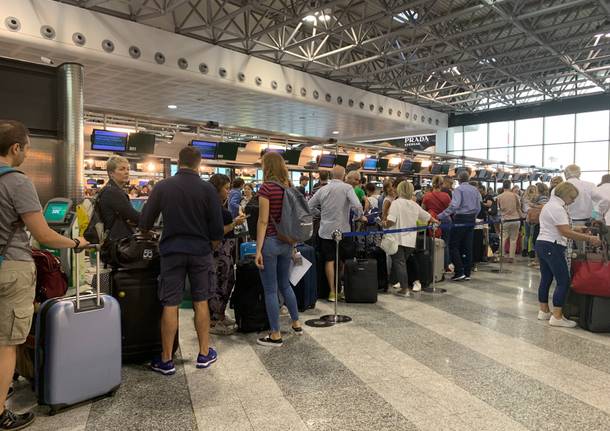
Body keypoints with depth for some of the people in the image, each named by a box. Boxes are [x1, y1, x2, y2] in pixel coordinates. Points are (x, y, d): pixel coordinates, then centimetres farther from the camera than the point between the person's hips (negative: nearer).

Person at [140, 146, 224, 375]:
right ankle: (204, 354, 20)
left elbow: (144, 223, 3)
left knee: (170, 305, 4)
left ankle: (166, 360, 13)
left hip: (172, 250, 0)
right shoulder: (207, 189, -5)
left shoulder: (162, 187, -1)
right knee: (201, 302, 11)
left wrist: (147, 234, 25)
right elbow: (217, 229, -5)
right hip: (200, 251, 0)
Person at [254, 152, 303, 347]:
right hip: (287, 242, 7)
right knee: (285, 284, 22)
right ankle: (296, 324, 33)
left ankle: (275, 336, 11)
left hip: (270, 241, -7)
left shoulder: (266, 187, -13)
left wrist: (258, 250, -14)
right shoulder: (289, 187, 7)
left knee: (270, 290, 3)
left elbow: (263, 221, -16)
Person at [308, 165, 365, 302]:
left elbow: (310, 206, 6)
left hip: (326, 230, 3)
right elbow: (357, 206, -18)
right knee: (345, 260, 12)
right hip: (342, 230, -3)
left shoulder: (322, 190, 5)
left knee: (329, 261, 6)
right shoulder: (347, 188, -7)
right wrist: (360, 216, 1)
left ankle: (332, 291, 8)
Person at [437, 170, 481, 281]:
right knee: (468, 247, 10)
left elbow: (454, 205, -23)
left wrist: (440, 216, -23)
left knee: (454, 246, 0)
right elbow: (478, 207, 15)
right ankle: (467, 273, 13)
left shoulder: (458, 189, -10)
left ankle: (459, 272, -5)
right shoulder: (475, 190, 11)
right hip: (471, 220, 7)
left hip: (460, 219, -7)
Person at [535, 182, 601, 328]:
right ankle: (556, 317, -4)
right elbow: (566, 232, -21)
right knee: (563, 281, -6)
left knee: (546, 279, 15)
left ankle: (544, 311, 23)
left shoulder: (550, 205, 16)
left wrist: (575, 229, 10)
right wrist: (589, 238, -18)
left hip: (542, 245, 11)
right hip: (552, 248, -11)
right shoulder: (557, 208, -17)